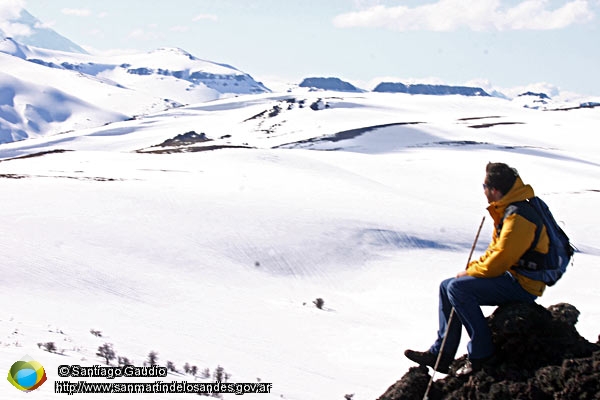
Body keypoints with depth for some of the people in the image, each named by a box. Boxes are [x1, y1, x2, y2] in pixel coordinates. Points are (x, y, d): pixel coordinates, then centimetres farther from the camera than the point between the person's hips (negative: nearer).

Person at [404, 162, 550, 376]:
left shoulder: (518, 216, -23)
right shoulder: (508, 210, 11)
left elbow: (500, 260, -25)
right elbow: (495, 251, 19)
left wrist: (470, 272, -11)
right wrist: (473, 266, 4)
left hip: (522, 285, -11)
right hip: (512, 275, 11)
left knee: (458, 288, -22)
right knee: (446, 286, 8)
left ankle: (480, 353, -14)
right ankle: (440, 354, 10)